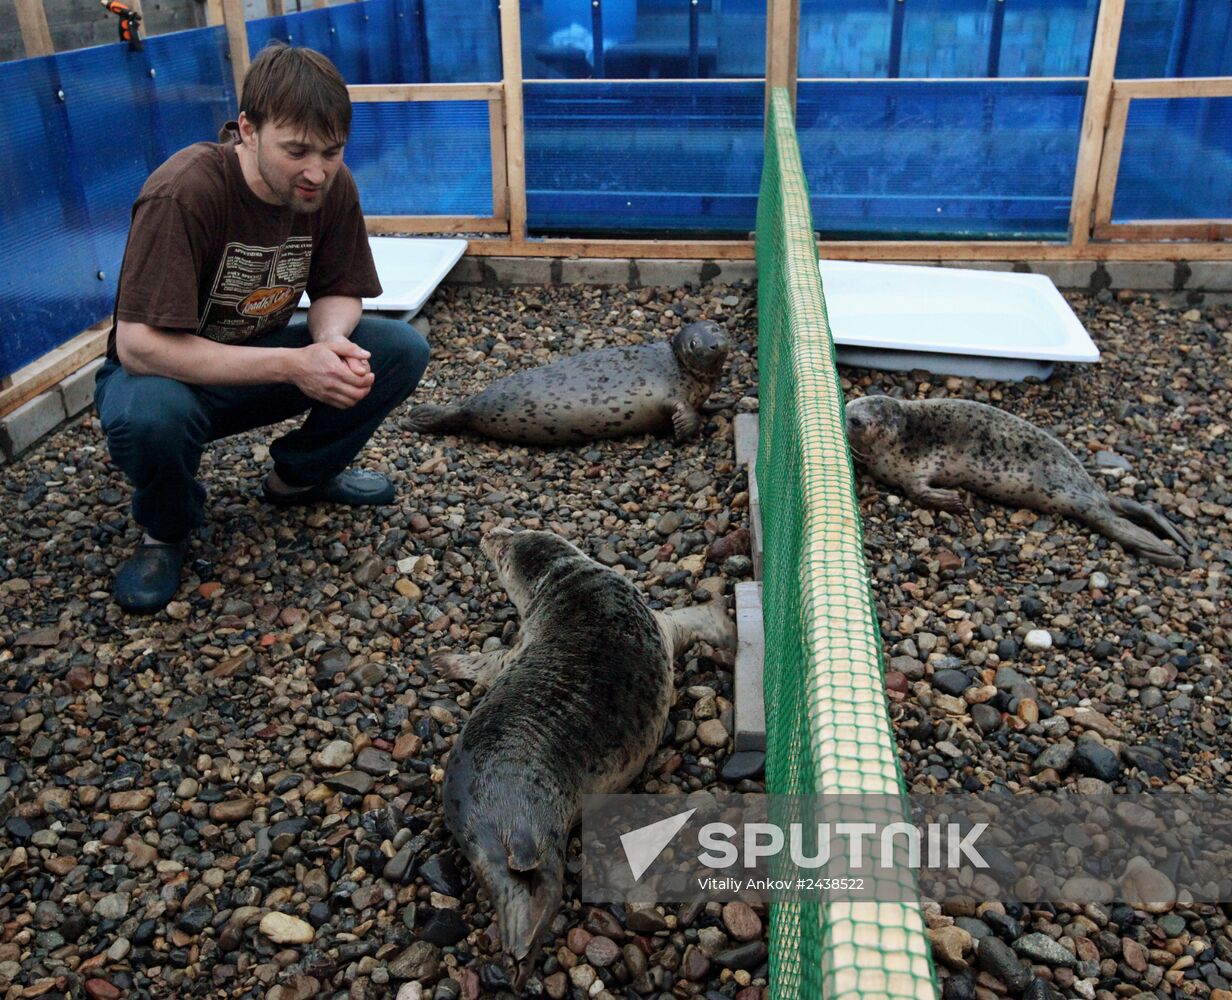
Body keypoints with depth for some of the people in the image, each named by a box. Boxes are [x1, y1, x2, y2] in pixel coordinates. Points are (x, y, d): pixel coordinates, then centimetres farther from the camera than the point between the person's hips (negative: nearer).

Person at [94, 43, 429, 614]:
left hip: (260, 361, 5)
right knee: (149, 417, -40)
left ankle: (299, 475, 9)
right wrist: (291, 364, -38)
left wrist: (332, 341, -28)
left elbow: (337, 292, -3)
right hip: (166, 371, -5)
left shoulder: (332, 184, -13)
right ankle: (166, 531, -3)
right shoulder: (184, 193, -30)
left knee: (404, 351, -15)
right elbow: (138, 345, -33)